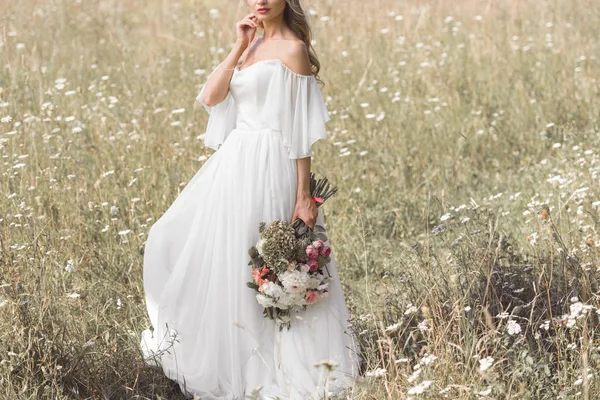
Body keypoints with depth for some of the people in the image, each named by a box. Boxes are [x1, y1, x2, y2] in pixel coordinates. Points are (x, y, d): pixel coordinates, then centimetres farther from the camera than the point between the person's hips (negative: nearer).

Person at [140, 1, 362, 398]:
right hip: (236, 159, 9)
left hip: (268, 167, -9)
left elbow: (301, 129, -12)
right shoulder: (254, 46, 15)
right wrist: (239, 47, -3)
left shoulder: (292, 49, -10)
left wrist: (305, 197, -15)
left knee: (249, 262, -5)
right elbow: (211, 97, 4)